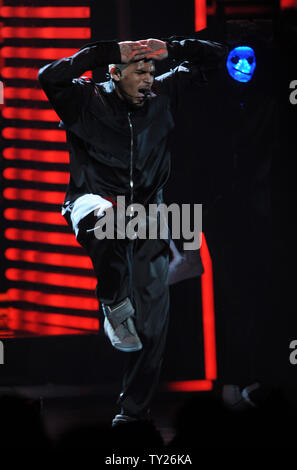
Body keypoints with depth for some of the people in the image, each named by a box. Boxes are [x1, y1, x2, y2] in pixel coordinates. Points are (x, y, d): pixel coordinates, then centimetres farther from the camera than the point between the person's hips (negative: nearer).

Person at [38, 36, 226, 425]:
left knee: (153, 313, -1)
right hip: (96, 200, -4)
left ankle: (135, 405, 10)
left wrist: (169, 49, -5)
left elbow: (212, 57, 13)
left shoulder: (163, 94, 6)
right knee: (104, 218, -43)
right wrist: (110, 51, -22)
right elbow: (49, 77, -25)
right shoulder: (87, 100, -5)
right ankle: (114, 302, -20)